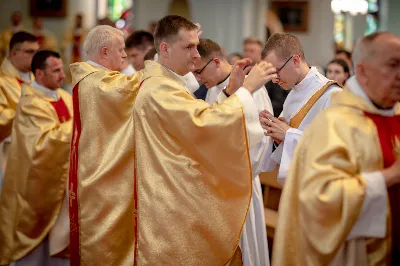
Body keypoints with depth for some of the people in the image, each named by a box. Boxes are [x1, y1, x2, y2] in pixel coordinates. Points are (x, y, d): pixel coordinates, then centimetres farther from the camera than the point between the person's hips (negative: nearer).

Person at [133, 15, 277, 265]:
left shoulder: (164, 85, 16)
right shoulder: (159, 90, -19)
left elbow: (198, 122, 15)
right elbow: (207, 123, -30)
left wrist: (230, 91, 4)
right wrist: (247, 88, -23)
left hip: (178, 200, 11)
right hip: (173, 205, -11)